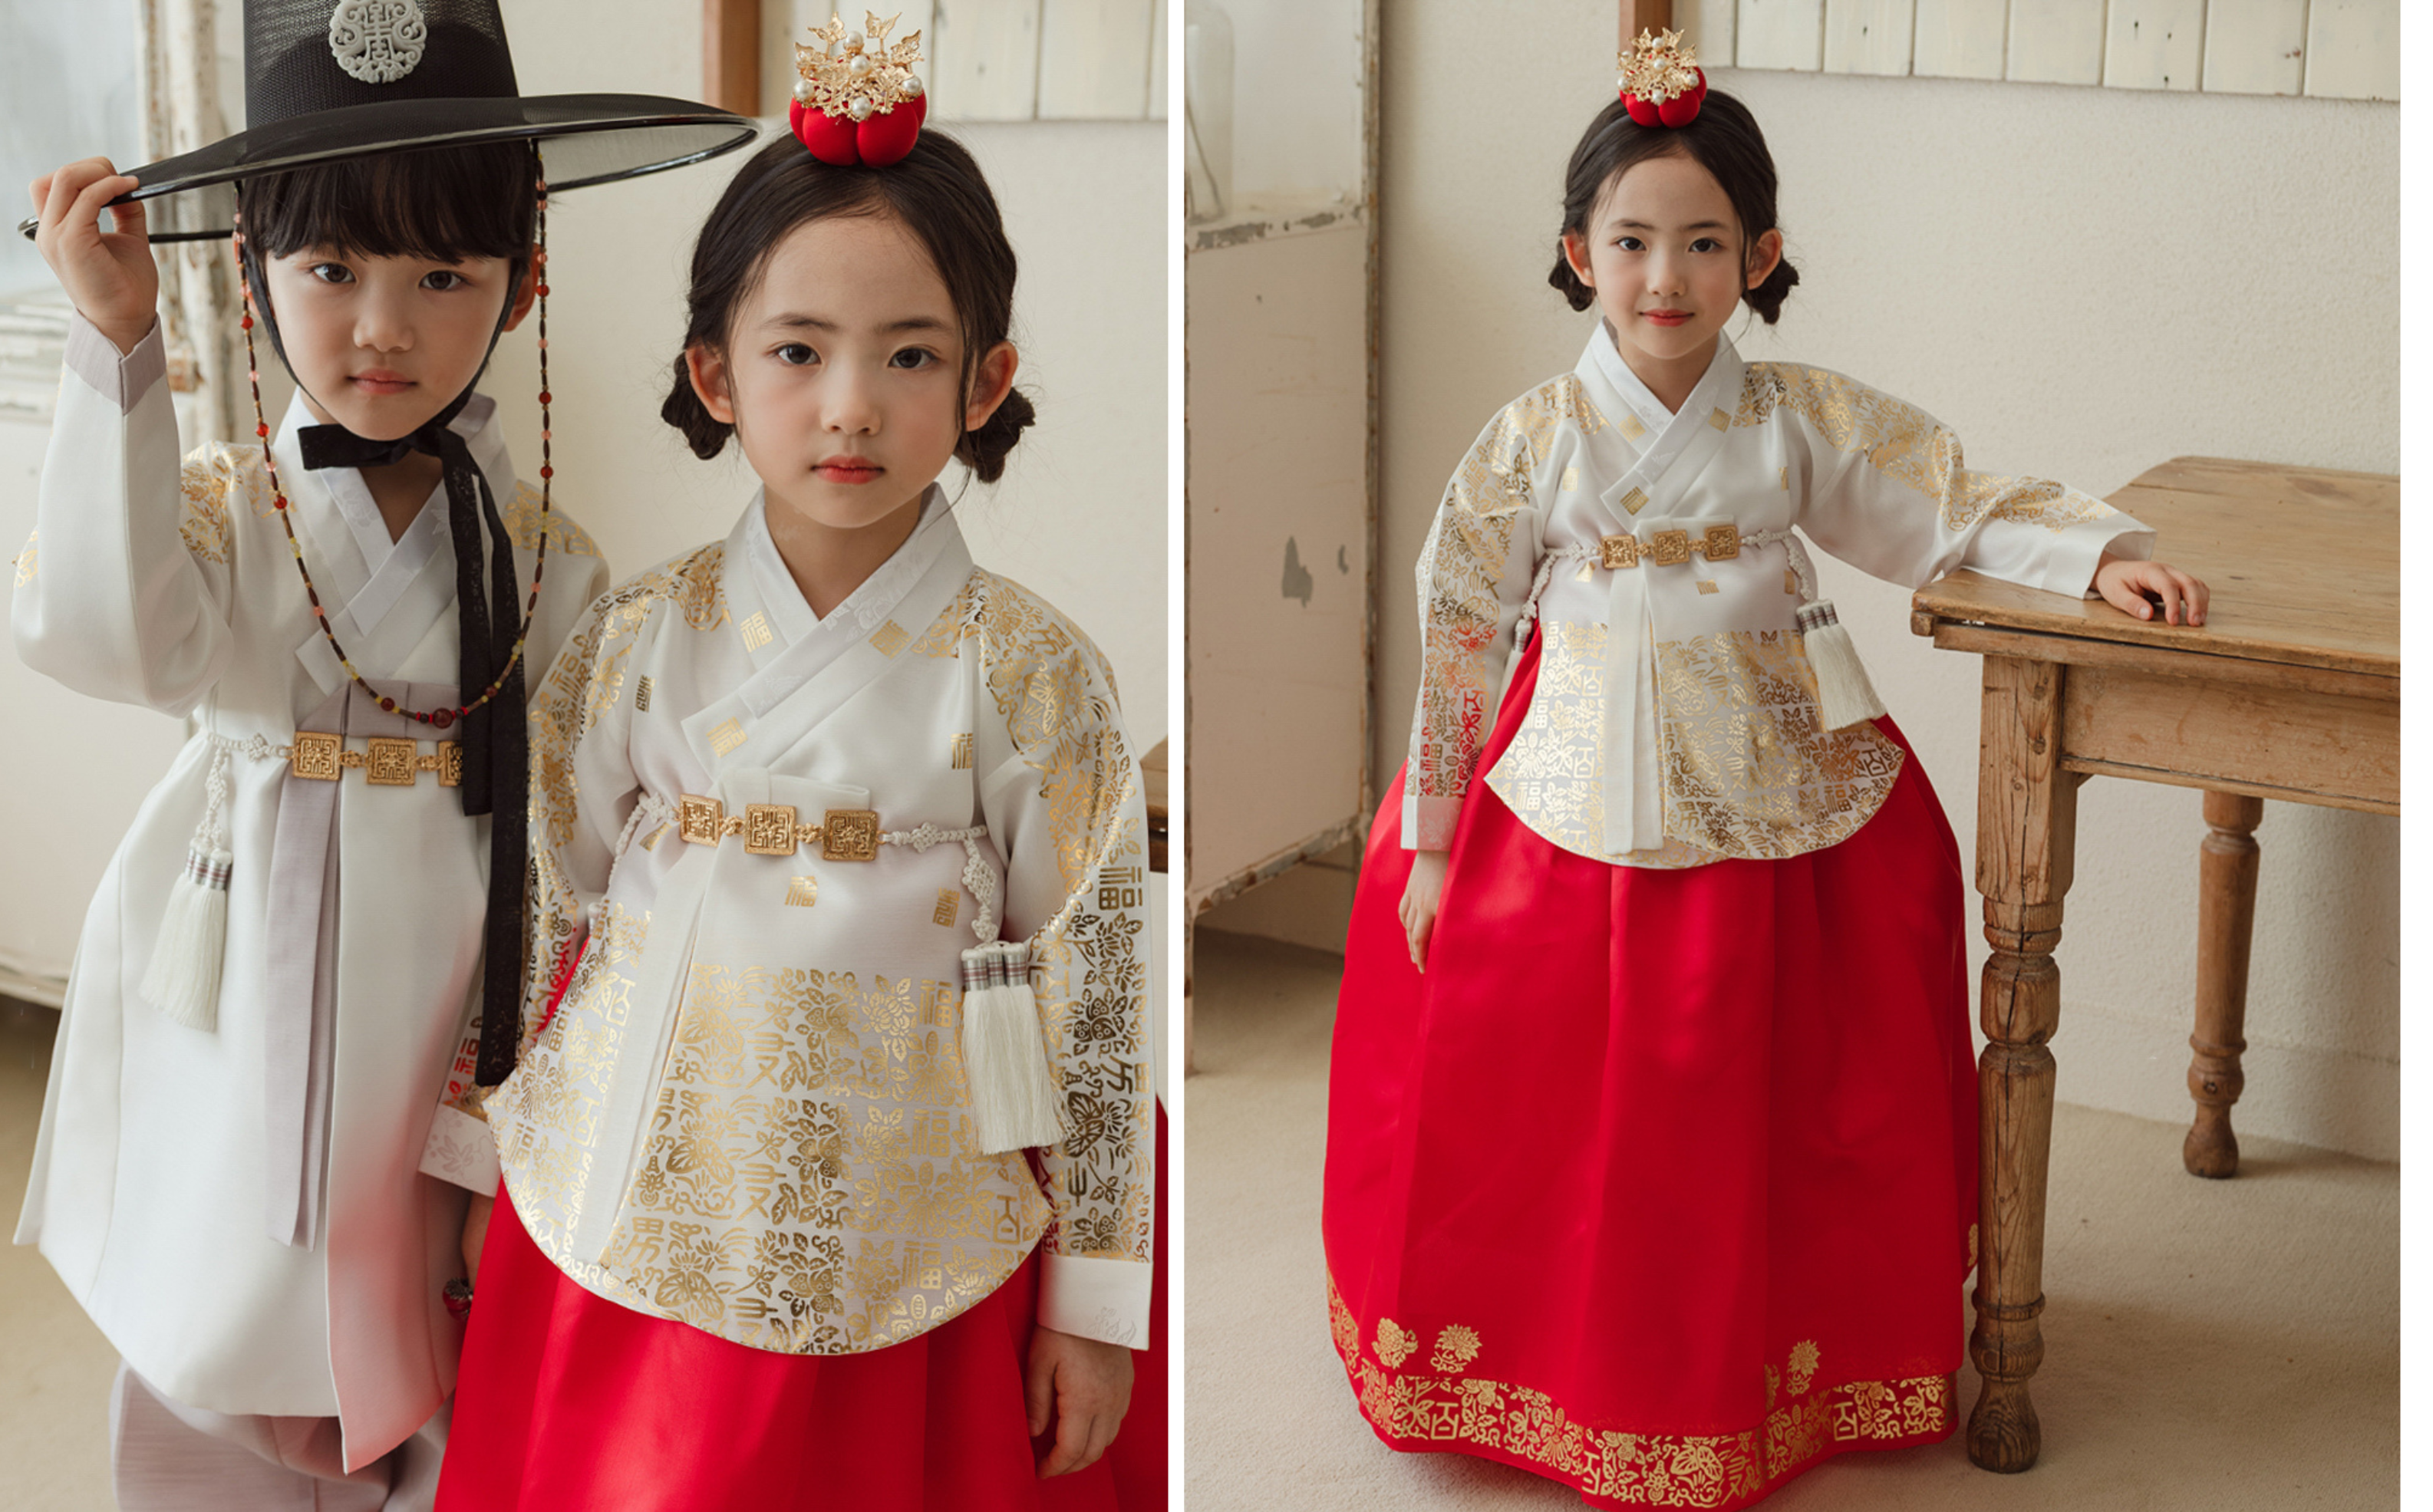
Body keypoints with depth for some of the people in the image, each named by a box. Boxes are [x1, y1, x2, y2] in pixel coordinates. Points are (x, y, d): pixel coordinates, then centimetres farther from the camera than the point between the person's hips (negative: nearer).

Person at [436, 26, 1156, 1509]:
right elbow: (548, 913, 8)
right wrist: (505, 1175, 11)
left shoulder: (1028, 673, -8)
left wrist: (1096, 1300, -2)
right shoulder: (642, 640, -2)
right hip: (636, 1220, 2)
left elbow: (1098, 993, -4)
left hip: (901, 1259, -2)